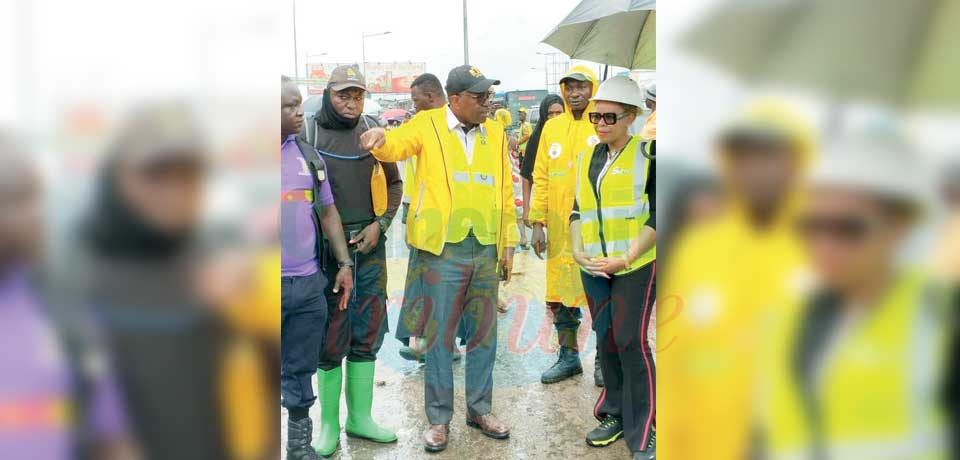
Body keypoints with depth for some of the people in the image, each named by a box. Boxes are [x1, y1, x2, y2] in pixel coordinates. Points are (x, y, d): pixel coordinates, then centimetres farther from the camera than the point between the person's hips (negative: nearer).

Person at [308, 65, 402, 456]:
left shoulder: (373, 131, 5)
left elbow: (393, 183, 14)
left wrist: (380, 224, -1)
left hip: (370, 245, 3)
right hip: (325, 246, -3)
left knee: (367, 333, 10)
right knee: (332, 336, 1)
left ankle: (360, 416, 23)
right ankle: (329, 423, 14)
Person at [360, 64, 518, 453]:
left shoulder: (495, 134, 11)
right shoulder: (428, 125, -1)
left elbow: (505, 192, 12)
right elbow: (398, 143, -19)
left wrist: (509, 244, 10)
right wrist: (380, 137, -43)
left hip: (487, 250, 4)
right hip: (443, 250, -4)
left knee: (483, 335, 13)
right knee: (439, 337, 3)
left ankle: (480, 409, 29)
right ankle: (439, 418, 17)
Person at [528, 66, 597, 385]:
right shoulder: (552, 127, 9)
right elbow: (541, 177, 9)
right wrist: (537, 222, 4)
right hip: (560, 228, 4)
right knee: (560, 294, 9)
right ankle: (569, 356, 25)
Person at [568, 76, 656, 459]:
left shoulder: (647, 154, -5)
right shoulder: (588, 158, 12)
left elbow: (657, 215, -10)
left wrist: (627, 257, -16)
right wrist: (577, 251, -1)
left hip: (636, 265, -5)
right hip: (594, 266, 5)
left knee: (631, 341, -6)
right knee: (606, 339, 12)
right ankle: (614, 414, 29)